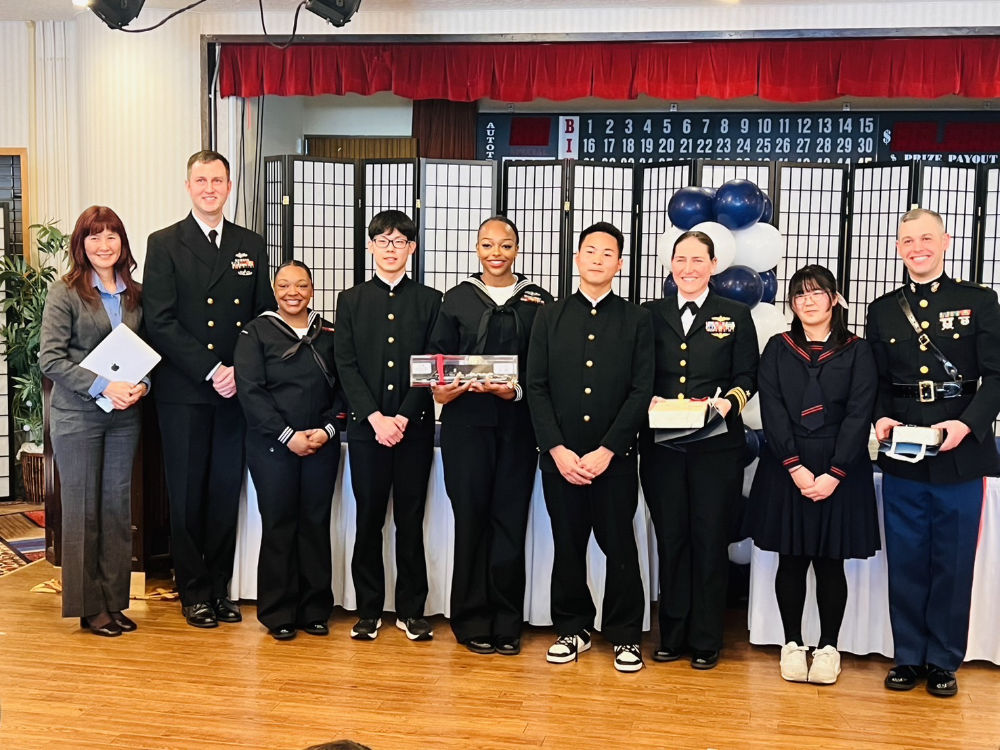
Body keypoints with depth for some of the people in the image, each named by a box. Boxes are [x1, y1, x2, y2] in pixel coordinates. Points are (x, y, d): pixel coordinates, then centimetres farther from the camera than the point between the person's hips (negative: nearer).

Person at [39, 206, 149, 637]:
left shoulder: (135, 294, 8)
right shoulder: (65, 293, -5)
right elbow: (50, 358, -10)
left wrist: (142, 384, -9)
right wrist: (102, 387, -18)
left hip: (125, 415, 4)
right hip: (77, 414, -4)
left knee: (118, 507, 8)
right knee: (82, 508, 2)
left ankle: (114, 602, 17)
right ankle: (89, 608, 11)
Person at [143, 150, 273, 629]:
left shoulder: (250, 247, 11)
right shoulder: (165, 244, 1)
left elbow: (263, 318, 9)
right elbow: (160, 322, -7)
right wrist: (210, 370, -13)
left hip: (235, 391, 3)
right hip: (183, 392, -2)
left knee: (226, 492, 7)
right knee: (187, 495, 3)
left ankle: (220, 587, 18)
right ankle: (194, 591, 14)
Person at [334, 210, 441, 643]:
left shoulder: (429, 301, 6)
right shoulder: (351, 300, 8)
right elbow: (346, 366, 1)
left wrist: (404, 417, -11)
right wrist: (374, 417, -11)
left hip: (415, 426, 0)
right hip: (366, 426, 0)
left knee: (411, 520, 5)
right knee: (369, 519, 4)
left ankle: (411, 610, 14)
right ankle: (369, 610, 14)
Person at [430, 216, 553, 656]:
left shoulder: (538, 301, 7)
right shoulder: (457, 299, 9)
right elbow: (437, 358, 8)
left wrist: (516, 391, -14)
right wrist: (440, 389, -11)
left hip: (517, 423, 0)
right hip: (465, 421, 0)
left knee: (510, 517, 0)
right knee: (471, 516, 0)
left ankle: (506, 623, 11)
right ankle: (473, 620, 11)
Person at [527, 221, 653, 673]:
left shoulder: (636, 321, 4)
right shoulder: (550, 317, 8)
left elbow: (641, 392, -3)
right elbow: (536, 387, 2)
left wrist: (606, 451, -12)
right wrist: (558, 450, -9)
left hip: (614, 457, -1)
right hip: (560, 456, 2)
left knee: (619, 546, 3)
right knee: (567, 546, 9)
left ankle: (625, 635, 17)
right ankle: (573, 629, 24)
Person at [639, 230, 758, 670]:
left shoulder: (735, 316, 6)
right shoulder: (651, 314, 10)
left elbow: (747, 377, 3)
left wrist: (730, 400, -16)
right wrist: (648, 401, -11)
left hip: (717, 446, -2)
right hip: (662, 444, 2)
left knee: (710, 540, 2)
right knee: (670, 539, 7)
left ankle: (706, 641, 13)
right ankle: (672, 636, 18)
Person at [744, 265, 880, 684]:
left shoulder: (857, 352, 3)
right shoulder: (778, 349, 7)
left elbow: (858, 416, -5)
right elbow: (772, 413, -3)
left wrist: (834, 474, -14)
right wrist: (796, 467, -14)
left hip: (839, 473, -1)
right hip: (785, 471, 1)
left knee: (830, 563, 5)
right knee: (791, 561, 6)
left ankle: (828, 648, 17)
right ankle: (792, 644, 18)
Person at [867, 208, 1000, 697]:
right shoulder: (883, 310, 10)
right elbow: (876, 381, 12)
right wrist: (881, 418, -7)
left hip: (960, 457, -2)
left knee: (953, 564, 6)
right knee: (905, 563, 8)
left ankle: (944, 661, 19)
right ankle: (909, 657, 21)